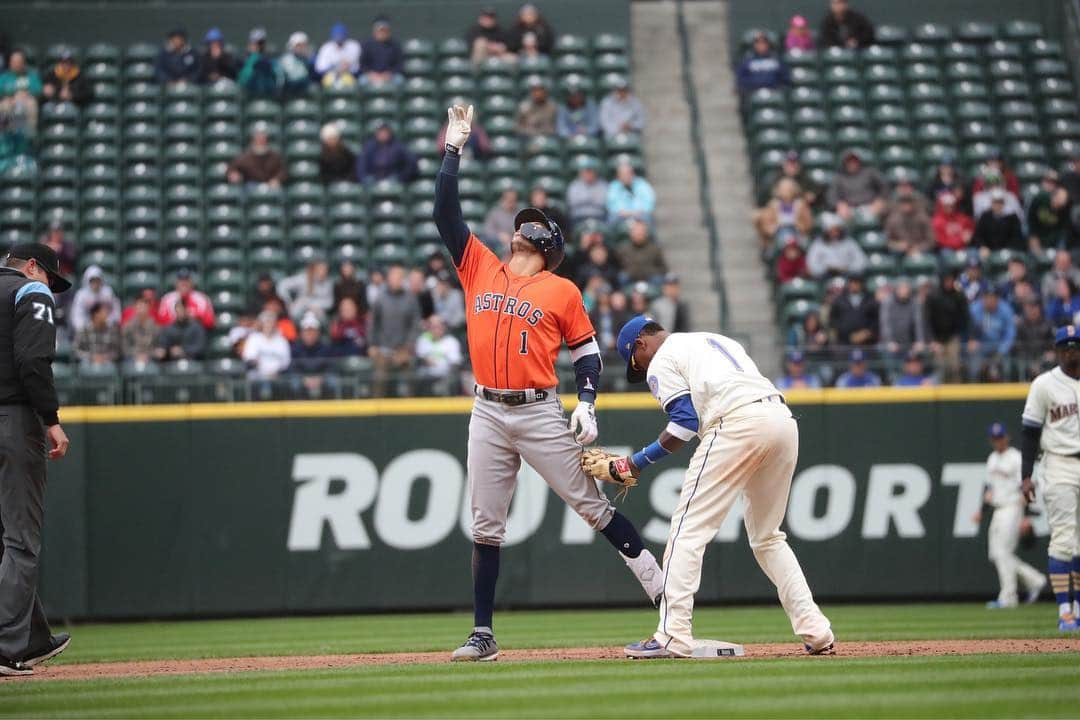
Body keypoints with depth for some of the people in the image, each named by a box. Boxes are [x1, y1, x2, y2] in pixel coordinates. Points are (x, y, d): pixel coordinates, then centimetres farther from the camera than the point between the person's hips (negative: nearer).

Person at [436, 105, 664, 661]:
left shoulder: (562, 291, 2)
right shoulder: (479, 269, 10)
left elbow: (587, 351, 5)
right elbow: (446, 212, 7)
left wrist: (587, 405, -9)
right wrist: (454, 147, 5)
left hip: (541, 413, -3)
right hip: (487, 414, 3)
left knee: (591, 506, -2)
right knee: (485, 526, 5)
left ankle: (666, 594, 3)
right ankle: (483, 635, 9)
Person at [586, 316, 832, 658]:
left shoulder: (661, 361, 11)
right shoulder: (718, 339, 34)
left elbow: (686, 423, -2)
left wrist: (631, 465, 3)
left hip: (738, 422, -8)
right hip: (783, 419, 8)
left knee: (689, 527, -3)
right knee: (767, 536, 20)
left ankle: (673, 636, -12)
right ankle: (816, 632, 13)